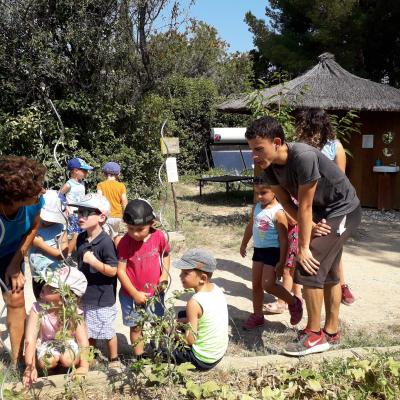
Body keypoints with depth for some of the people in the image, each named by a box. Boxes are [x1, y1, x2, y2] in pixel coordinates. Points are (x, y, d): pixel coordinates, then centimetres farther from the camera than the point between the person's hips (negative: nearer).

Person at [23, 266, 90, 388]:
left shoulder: (75, 312, -26)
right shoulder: (38, 309, -26)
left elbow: (83, 341, -26)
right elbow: (30, 340, -28)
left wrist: (84, 366, -38)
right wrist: (30, 367, -39)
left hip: (69, 342, -1)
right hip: (47, 343, 1)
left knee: (68, 360, -30)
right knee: (46, 362, -28)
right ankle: (54, 365, 6)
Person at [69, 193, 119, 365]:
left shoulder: (106, 242, -21)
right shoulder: (81, 238, 2)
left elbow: (112, 271, -20)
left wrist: (94, 261, -30)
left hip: (103, 298, -7)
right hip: (85, 295, 7)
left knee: (107, 331, 9)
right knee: (89, 331, 22)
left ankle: (114, 360, 29)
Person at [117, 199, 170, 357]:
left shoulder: (159, 237, -13)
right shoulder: (125, 242, -18)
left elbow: (166, 255, 7)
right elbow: (120, 270, -14)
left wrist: (164, 275, -8)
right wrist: (135, 294, -14)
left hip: (154, 292, 2)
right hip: (131, 295, -1)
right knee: (136, 327, 14)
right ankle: (139, 358, 32)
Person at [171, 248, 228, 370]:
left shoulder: (194, 302, -27)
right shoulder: (216, 288, -7)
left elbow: (190, 340, -20)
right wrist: (182, 321, 5)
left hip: (203, 361, -7)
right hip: (220, 352, 7)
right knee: (182, 315, 21)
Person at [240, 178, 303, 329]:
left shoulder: (278, 212, -20)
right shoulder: (256, 208, 3)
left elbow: (283, 239, -18)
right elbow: (250, 226, 20)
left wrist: (281, 262, -19)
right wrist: (244, 244, 30)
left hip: (273, 251, -8)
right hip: (259, 249, 8)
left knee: (267, 284, -11)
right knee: (256, 284, 11)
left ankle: (294, 303, 13)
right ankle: (257, 316, 26)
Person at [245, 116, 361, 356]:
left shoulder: (303, 157, -34)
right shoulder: (269, 165, -11)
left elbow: (305, 206, -30)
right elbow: (286, 202, -5)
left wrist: (304, 247, -23)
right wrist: (310, 226, -20)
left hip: (343, 211, -8)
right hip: (321, 214, 8)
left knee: (309, 267, -15)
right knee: (328, 271, 15)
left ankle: (315, 335, -1)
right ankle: (332, 331, 30)